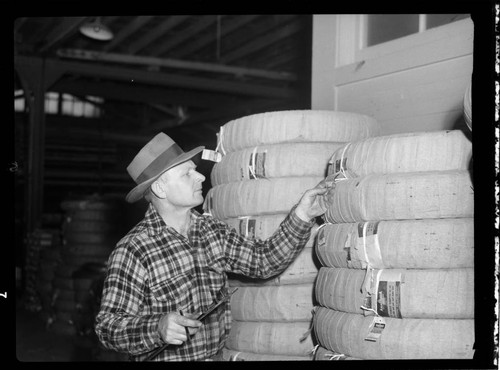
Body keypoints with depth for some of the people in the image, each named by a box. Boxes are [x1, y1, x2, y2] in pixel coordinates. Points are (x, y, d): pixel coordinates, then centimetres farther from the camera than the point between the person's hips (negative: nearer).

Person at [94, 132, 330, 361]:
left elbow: (264, 260, 4)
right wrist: (158, 328, -34)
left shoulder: (212, 231, 2)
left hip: (217, 355, 5)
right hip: (163, 357, -5)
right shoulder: (132, 252, -17)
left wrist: (301, 215, -6)